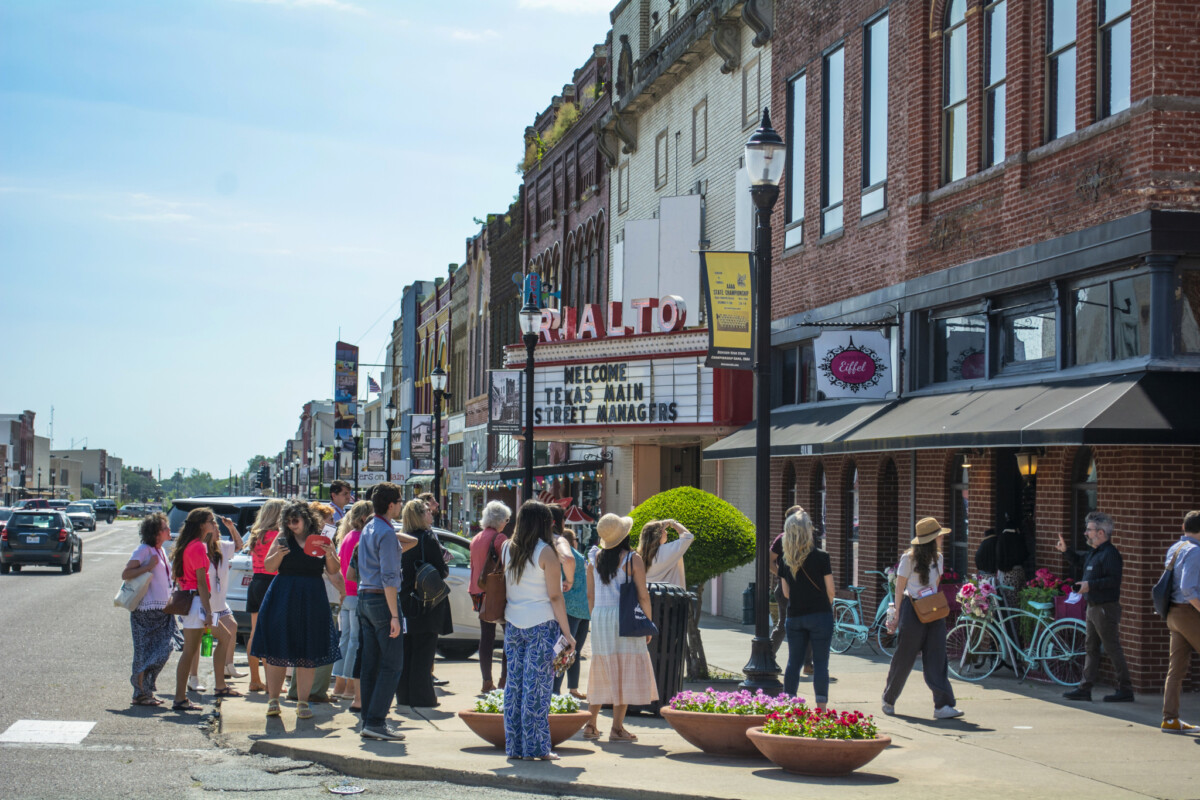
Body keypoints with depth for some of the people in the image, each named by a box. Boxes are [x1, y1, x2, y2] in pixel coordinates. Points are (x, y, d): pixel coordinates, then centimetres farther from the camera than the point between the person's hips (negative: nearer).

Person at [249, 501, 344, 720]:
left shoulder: (321, 539, 6)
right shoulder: (283, 538, 5)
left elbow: (334, 571, 8)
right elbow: (269, 566, 5)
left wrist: (329, 554, -12)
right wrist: (279, 554, -14)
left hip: (312, 601, 0)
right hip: (283, 599, 0)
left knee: (307, 654, 2)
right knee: (277, 652, -1)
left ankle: (303, 702, 9)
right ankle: (273, 700, 9)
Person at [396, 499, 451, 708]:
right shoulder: (428, 537, -13)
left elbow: (401, 569, 11)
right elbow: (441, 570, -15)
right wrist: (446, 569, 7)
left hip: (405, 601, 6)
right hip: (427, 602, -6)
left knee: (407, 650, 12)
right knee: (424, 651, -1)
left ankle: (404, 695, 17)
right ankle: (421, 696, 0)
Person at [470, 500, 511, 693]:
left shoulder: (476, 539, 12)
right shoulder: (499, 538, -10)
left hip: (481, 593, 7)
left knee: (486, 637, 7)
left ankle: (487, 681, 6)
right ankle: (505, 679, 0)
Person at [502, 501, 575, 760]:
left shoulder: (507, 549, 7)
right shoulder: (546, 552, -10)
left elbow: (505, 590, 13)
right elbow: (555, 597, -10)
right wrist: (567, 633, -6)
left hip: (513, 624, 6)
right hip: (541, 624, -6)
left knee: (515, 683, 8)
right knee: (537, 686, -2)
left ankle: (514, 746, 11)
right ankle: (536, 747, -1)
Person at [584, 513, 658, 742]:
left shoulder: (595, 558, 4)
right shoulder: (633, 559, -9)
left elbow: (590, 595, 8)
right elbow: (643, 596, -8)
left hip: (600, 617, 5)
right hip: (625, 618, -5)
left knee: (602, 671, 14)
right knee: (626, 671, 2)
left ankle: (591, 724, 15)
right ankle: (617, 727, 0)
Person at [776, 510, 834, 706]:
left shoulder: (785, 560, 3)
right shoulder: (820, 557, -9)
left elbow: (786, 592, 9)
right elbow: (830, 590, -4)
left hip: (794, 616, 4)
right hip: (819, 615, -4)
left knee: (794, 662, 11)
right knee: (820, 663, -1)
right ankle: (821, 709, -4)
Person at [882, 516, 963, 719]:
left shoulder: (937, 558, 9)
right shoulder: (909, 558, -8)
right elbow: (900, 587, -4)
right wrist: (897, 615, -5)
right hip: (913, 610, -5)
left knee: (937, 657, -4)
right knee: (904, 658, 3)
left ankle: (942, 705, -8)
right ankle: (889, 699, 21)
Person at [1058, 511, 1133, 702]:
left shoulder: (1110, 553, -16)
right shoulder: (1095, 552, 15)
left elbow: (1114, 580, -26)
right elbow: (1080, 562, 34)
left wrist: (1090, 585, -27)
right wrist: (1066, 550, 23)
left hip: (1106, 608, -10)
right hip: (1093, 607, 10)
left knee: (1113, 649, -6)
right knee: (1091, 648, 12)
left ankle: (1125, 690, -1)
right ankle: (1085, 688, 16)